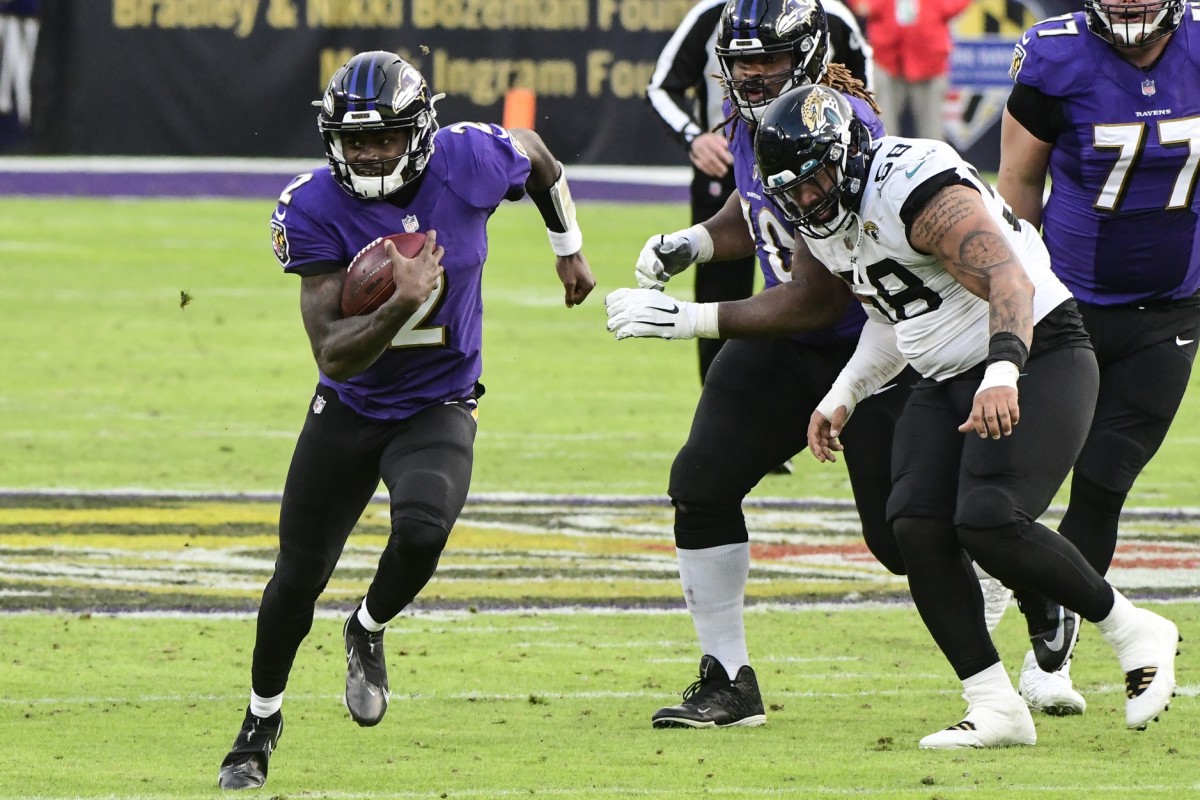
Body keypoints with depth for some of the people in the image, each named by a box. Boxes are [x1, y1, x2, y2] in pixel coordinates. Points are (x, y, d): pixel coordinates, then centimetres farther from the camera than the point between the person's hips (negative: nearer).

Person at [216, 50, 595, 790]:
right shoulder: (314, 210, -22)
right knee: (298, 579, 5)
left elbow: (534, 154, 8)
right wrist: (402, 309, -42)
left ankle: (368, 632, 4)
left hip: (438, 410, -1)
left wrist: (569, 249, 19)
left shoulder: (468, 162, -20)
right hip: (348, 413, 1)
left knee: (422, 532, -30)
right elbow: (333, 354, -26)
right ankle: (262, 719, 32)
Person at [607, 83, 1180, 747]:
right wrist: (843, 398, 17)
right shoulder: (822, 219, 4)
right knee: (917, 526, -12)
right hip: (947, 381, 9)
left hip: (1036, 357, -9)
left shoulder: (919, 190, -25)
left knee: (988, 523, -24)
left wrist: (1002, 373, -52)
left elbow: (1008, 280, -37)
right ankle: (996, 710, -8)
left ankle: (1134, 632, -2)